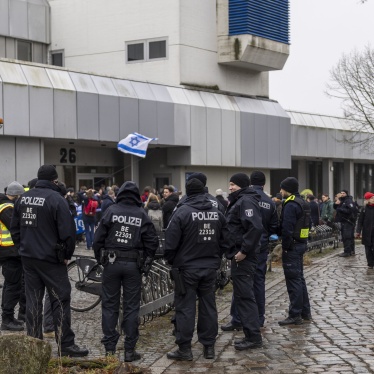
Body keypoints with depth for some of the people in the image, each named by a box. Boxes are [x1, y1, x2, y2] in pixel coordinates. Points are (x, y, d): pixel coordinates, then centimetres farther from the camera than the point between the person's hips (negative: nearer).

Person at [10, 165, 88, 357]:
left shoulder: (23, 198, 7)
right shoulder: (56, 199, -14)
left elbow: (14, 228, 14)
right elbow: (67, 232, -16)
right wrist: (67, 254, -3)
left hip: (28, 258, 6)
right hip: (51, 259, -6)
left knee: (33, 300, 12)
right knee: (60, 300, 0)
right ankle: (65, 344, 2)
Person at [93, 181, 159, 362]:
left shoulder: (111, 211, -3)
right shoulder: (142, 215, -1)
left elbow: (98, 238, -4)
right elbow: (153, 242, -2)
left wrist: (100, 258, 8)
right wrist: (146, 263, 9)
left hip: (111, 263, 0)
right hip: (133, 265, 0)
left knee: (110, 305, 9)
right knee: (131, 307, 7)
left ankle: (109, 349, 11)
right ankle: (130, 350, 9)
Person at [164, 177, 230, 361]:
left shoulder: (182, 212, -13)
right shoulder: (217, 213, 4)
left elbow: (171, 242, -13)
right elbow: (225, 242, 8)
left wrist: (171, 261, 4)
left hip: (187, 268, -5)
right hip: (210, 268, 5)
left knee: (185, 307, 1)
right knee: (208, 306, 11)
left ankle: (184, 348, 4)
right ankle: (209, 346, 17)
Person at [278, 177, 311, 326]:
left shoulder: (290, 204, -17)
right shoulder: (303, 203, 14)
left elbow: (287, 228, -22)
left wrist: (285, 247, -15)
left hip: (292, 246, -10)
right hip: (301, 244, 10)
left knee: (293, 280, -5)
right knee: (299, 279, 16)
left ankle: (295, 315, -2)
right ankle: (305, 312, 22)